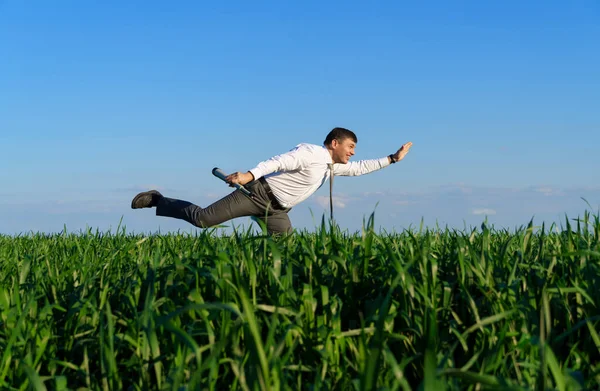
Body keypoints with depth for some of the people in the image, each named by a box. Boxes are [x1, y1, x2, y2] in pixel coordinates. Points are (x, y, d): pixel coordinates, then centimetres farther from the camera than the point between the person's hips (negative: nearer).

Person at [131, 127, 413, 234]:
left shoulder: (334, 167, 14)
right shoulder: (311, 153, -16)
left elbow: (361, 168, 25)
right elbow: (279, 162, -26)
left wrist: (394, 158, 21)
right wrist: (251, 174, -40)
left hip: (277, 210, 9)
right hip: (260, 192, -9)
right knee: (202, 219, -13)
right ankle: (157, 201, 5)